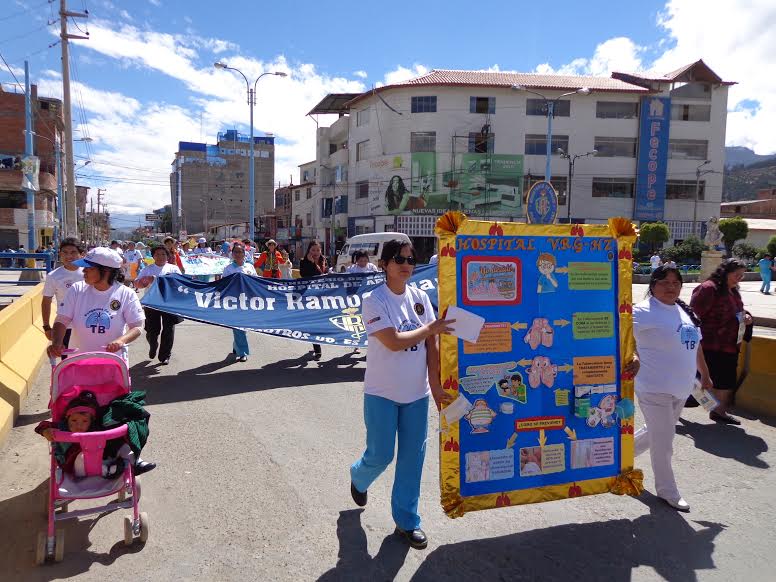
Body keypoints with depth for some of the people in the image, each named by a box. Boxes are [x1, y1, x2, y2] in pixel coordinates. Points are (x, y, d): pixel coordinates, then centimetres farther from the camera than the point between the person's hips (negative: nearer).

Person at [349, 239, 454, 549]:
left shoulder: (420, 297, 2)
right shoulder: (374, 301, -13)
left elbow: (431, 344, 1)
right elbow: (394, 342, -22)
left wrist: (435, 385, -3)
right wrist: (431, 328, -13)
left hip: (417, 393, 4)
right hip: (382, 394, -4)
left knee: (413, 458, 9)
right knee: (380, 456, 6)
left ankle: (406, 520, 27)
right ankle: (358, 477, 42)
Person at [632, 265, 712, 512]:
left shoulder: (686, 312, 11)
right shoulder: (643, 311, -15)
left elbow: (695, 345, 21)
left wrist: (705, 375, 26)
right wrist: (634, 358, -39)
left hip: (680, 390, 8)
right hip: (654, 389, -8)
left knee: (656, 433, 21)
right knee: (663, 443, 2)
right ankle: (668, 492, 20)